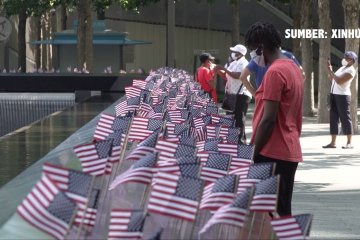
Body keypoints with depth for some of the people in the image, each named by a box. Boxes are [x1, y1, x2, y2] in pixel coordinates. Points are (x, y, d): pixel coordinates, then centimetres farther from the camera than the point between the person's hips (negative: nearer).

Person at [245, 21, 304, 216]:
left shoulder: (274, 72, -15)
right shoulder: (293, 68, 14)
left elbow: (268, 119, -19)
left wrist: (252, 154, -13)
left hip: (272, 154, -10)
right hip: (290, 151, 10)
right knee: (282, 211, 11)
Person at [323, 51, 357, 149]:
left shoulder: (351, 71, -10)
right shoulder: (342, 68, 18)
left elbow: (339, 81, -21)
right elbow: (333, 80, 21)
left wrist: (331, 72, -14)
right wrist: (330, 72, 4)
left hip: (343, 95, -9)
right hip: (334, 94, 9)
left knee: (345, 118, -5)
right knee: (333, 118, 5)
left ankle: (349, 143, -1)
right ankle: (333, 142, 7)